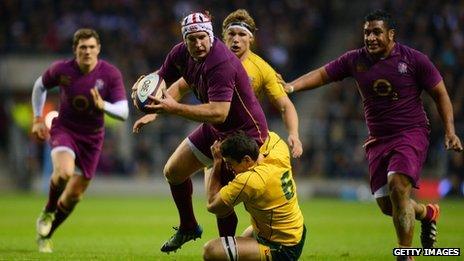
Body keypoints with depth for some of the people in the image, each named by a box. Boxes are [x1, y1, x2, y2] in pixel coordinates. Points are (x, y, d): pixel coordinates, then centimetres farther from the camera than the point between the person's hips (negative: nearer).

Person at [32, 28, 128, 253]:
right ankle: (47, 213, -2)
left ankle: (45, 234, 31)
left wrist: (103, 106, -39)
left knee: (73, 196, 6)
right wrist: (38, 119, 8)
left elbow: (123, 112, -19)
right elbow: (40, 86, 9)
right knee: (64, 172, -33)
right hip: (64, 130, -2)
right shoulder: (61, 70, -13)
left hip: (92, 137, 2)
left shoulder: (111, 74, -15)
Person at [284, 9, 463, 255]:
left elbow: (440, 94, 0)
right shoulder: (355, 60, 2)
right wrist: (290, 86, -9)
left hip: (412, 133, -5)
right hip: (378, 139, 5)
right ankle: (428, 213, 36)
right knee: (387, 205, 2)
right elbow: (322, 74, 7)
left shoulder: (414, 59, -6)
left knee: (398, 184, -26)